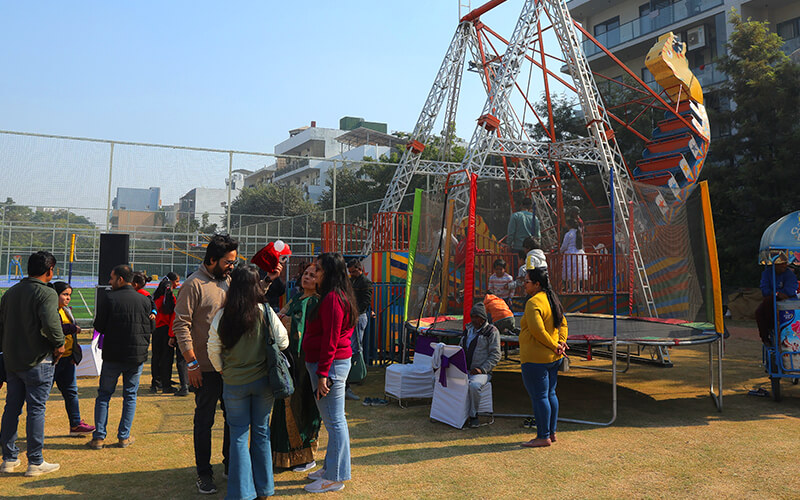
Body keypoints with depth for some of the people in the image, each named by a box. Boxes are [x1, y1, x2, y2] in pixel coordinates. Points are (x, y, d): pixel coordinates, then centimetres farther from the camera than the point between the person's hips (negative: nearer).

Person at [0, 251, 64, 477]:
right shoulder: (46, 293, -14)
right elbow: (50, 323, -29)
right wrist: (59, 344, -13)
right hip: (38, 360, -7)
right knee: (36, 410, 0)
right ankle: (35, 462, 6)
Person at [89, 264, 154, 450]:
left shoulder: (110, 299, -9)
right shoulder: (144, 300, -1)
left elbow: (99, 326, -4)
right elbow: (149, 327, 6)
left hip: (113, 355, -2)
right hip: (137, 356, 2)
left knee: (104, 395, 11)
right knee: (130, 396, 12)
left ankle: (99, 437, 10)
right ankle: (124, 437, 13)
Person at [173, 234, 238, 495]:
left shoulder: (228, 281, 10)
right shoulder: (194, 284, -11)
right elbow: (181, 326, -14)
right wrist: (192, 363, -16)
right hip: (206, 367, -6)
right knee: (204, 419, 5)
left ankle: (231, 464, 31)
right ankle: (204, 472, 19)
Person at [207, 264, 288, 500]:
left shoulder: (222, 316, -11)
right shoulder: (265, 312, -12)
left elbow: (213, 350, -2)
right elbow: (283, 342, -6)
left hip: (234, 383, 0)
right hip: (262, 381, 1)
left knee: (239, 435, 9)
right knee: (261, 431, 14)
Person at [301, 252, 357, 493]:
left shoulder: (332, 298, -17)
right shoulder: (338, 295, 15)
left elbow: (330, 339, -21)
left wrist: (322, 374, -20)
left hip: (330, 364, -11)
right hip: (335, 362, 11)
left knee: (335, 421, -2)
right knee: (332, 419, 18)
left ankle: (335, 478, 7)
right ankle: (331, 467, 30)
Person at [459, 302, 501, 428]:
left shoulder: (492, 331, -2)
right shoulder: (469, 329, 16)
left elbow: (495, 355, -6)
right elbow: (460, 347, 25)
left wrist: (482, 369, -17)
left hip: (481, 372, -6)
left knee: (474, 385, -38)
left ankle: (473, 415, -16)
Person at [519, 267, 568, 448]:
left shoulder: (533, 303, -18)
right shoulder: (551, 300, 12)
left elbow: (537, 329, -26)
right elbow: (563, 323, 16)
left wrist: (554, 346, -16)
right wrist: (561, 343, 3)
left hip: (536, 359, -10)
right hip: (554, 358, 10)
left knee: (539, 397, -2)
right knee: (550, 394, 16)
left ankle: (543, 437, 5)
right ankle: (551, 433, 25)